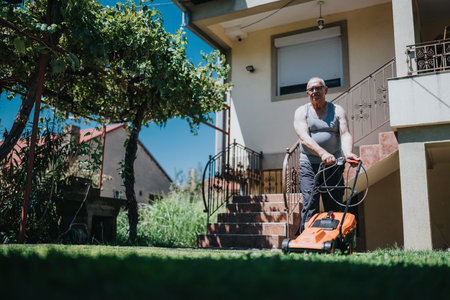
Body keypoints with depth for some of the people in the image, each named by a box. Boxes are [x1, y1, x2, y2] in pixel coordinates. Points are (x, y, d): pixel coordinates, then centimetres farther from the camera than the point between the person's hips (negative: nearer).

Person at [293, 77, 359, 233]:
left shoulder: (337, 110, 10)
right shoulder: (302, 111, 5)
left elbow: (345, 134, -5)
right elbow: (304, 137, -11)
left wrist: (348, 152, -27)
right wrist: (323, 153, -28)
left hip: (333, 165, 2)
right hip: (309, 165, -2)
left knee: (334, 207, 3)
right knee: (310, 207, -9)